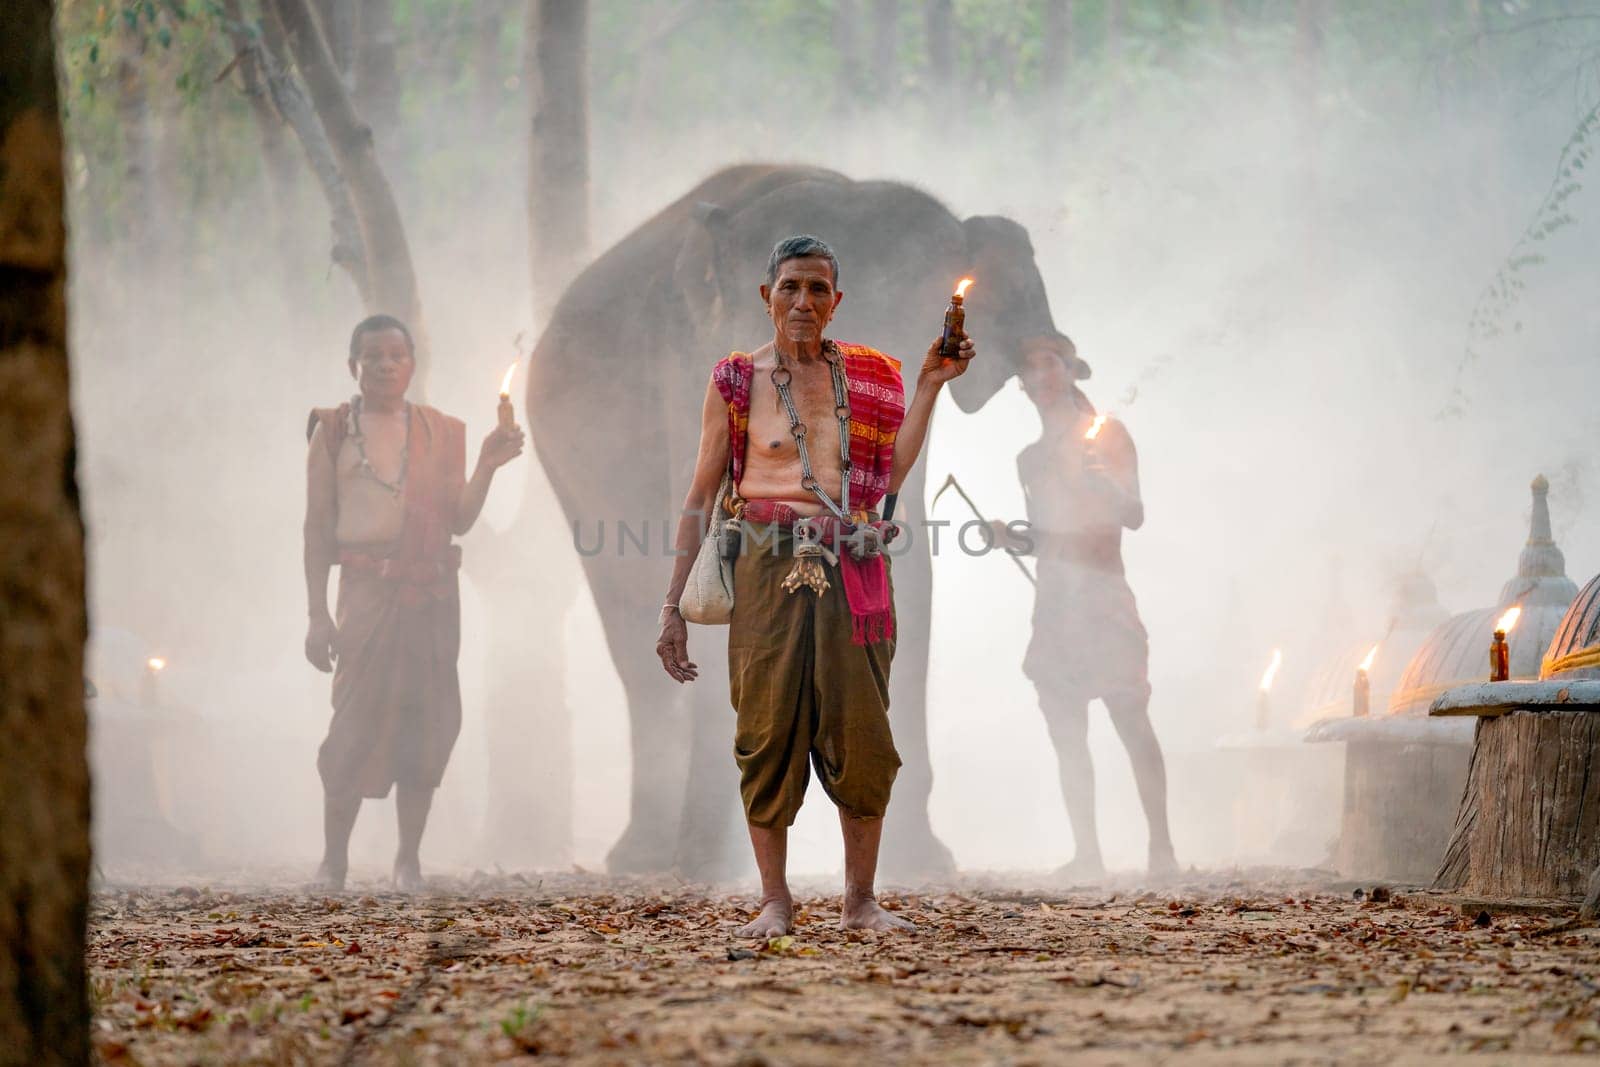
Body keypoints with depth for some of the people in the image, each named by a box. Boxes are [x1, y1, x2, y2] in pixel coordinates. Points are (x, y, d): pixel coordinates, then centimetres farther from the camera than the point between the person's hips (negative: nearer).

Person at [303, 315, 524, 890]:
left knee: (428, 723, 2)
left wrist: (486, 467, -8)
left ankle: (409, 859, 10)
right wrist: (317, 615, -3)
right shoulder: (334, 432, 4)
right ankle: (333, 859, 1)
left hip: (433, 592, 3)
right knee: (356, 721, -8)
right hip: (367, 589, -3)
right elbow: (317, 527, 3)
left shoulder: (440, 432, 12)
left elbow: (459, 520, 8)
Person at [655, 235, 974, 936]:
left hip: (852, 572, 2)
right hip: (769, 566, -2)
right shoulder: (737, 380, 7)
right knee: (769, 729, -3)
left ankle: (860, 900, 7)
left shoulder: (868, 377, 13)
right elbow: (702, 495, 7)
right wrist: (674, 603, 3)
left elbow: (890, 476, 0)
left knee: (860, 730, -2)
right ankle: (775, 900, 4)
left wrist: (930, 385, 1)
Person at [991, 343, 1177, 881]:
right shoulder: (1031, 459, 17)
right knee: (1067, 737, 1)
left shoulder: (1106, 435, 1)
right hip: (1053, 602, 5)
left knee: (1131, 724, -9)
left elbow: (1134, 516, -8)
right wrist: (1013, 538, 2)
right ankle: (1087, 853, 2)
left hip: (1103, 595, -5)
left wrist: (1101, 477, -26)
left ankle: (1162, 846, -5)